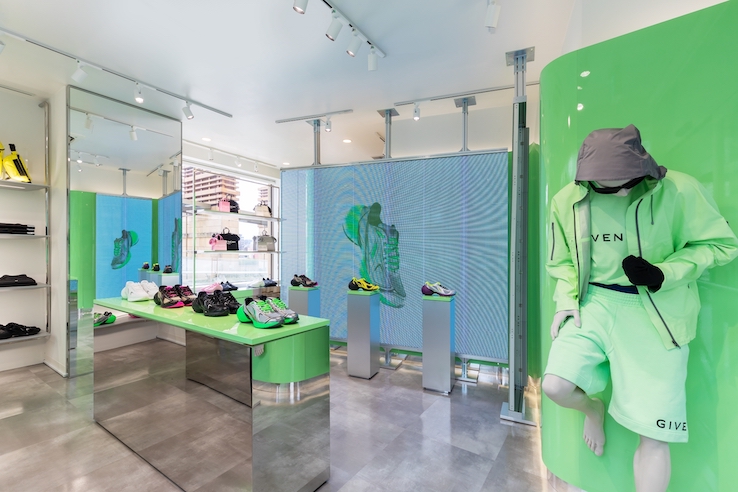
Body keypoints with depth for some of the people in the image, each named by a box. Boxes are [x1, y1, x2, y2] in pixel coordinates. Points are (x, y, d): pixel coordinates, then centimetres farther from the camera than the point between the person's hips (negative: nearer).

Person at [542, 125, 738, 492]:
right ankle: (593, 408, 26)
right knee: (555, 386, -11)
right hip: (592, 303, 2)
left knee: (653, 432, 4)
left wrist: (662, 275, -18)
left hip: (655, 315, -1)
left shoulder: (679, 190, -12)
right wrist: (567, 300, -5)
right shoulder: (567, 200, -4)